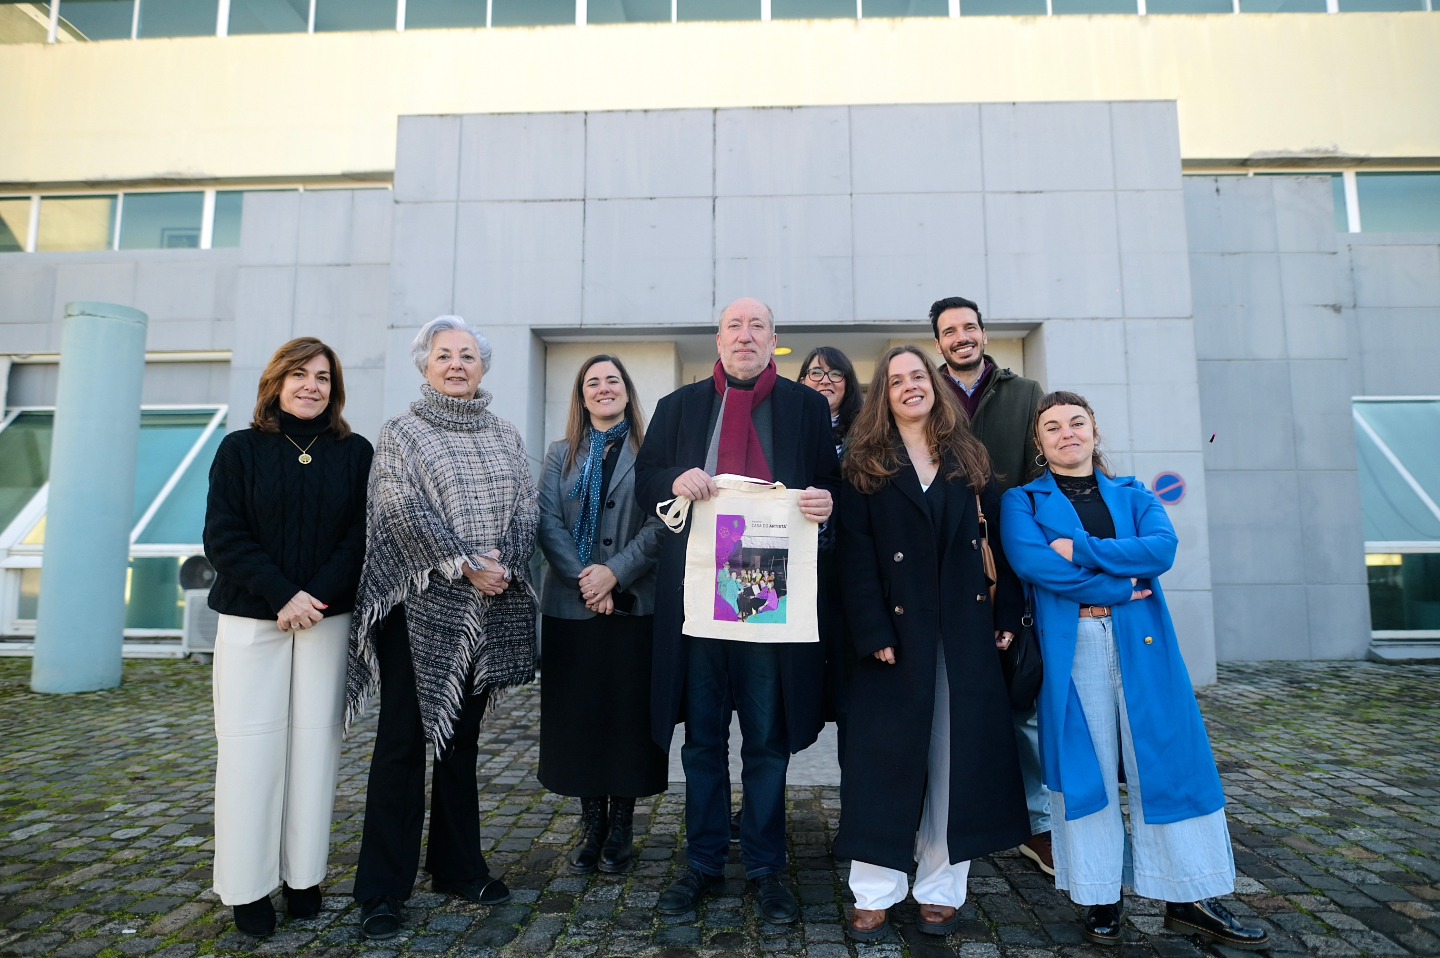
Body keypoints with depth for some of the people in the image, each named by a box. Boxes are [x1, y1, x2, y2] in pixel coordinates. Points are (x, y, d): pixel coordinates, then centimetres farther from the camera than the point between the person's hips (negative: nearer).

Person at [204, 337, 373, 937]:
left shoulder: (355, 453, 5)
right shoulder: (241, 449, 4)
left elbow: (361, 536, 0)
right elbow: (222, 535, -3)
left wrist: (315, 595, -13)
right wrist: (282, 596, -14)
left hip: (328, 617, 1)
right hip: (251, 618, 0)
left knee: (315, 741, 4)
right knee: (250, 743, 1)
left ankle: (303, 876, 16)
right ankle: (247, 886, 15)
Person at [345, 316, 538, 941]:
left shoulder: (505, 437, 13)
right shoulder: (400, 433, 2)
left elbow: (526, 509, 6)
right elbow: (404, 508, -10)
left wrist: (506, 565, -11)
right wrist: (466, 565, -17)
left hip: (488, 611, 4)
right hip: (419, 605, -4)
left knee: (462, 740, 13)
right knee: (402, 743, 1)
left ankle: (458, 868, 27)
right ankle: (382, 890, 13)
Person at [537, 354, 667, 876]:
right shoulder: (560, 454, 11)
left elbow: (660, 525, -5)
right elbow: (547, 522, 1)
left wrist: (615, 573, -16)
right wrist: (583, 577, -13)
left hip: (634, 604, -2)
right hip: (571, 606, 2)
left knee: (629, 712, 3)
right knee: (578, 714, 6)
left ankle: (621, 827, 19)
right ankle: (591, 825, 22)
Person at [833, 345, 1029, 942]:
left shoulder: (969, 459, 10)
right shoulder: (865, 466, 1)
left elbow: (999, 540, 7)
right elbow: (856, 556, -7)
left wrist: (1008, 616, 0)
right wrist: (873, 634, -15)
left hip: (966, 633, 3)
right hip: (898, 630, -2)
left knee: (958, 757, 7)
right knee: (888, 756, 2)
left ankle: (941, 888, 21)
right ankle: (875, 893, 13)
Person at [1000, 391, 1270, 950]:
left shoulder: (1133, 495, 15)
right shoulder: (1023, 501, 6)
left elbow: (1162, 549, -5)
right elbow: (1028, 560, -13)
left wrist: (1079, 550, -13)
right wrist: (1114, 588, -14)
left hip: (1142, 644, 2)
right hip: (1069, 648, -2)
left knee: (1166, 761, 4)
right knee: (1084, 767, 4)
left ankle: (1189, 899, 19)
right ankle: (1100, 899, 19)